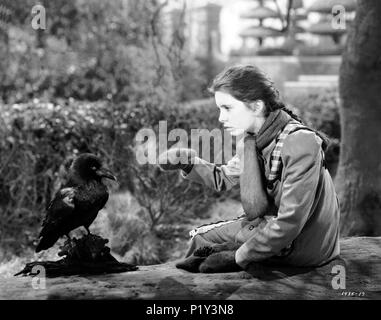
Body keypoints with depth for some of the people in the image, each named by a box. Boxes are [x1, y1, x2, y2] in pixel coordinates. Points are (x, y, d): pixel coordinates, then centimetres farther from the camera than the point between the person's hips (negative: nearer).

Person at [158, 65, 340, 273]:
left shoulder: (299, 144, -27)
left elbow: (290, 221, -28)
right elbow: (223, 178, 15)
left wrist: (241, 256, -20)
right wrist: (187, 162, -4)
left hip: (303, 244, -8)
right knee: (200, 236, 13)